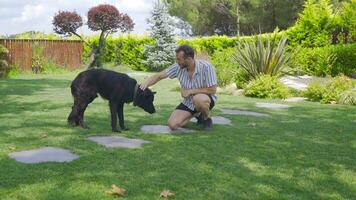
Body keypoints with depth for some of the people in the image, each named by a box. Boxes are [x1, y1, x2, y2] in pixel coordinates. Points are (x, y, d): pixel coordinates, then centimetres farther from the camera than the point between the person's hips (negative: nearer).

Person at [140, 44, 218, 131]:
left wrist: (191, 91, -23)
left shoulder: (206, 67, -25)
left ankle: (207, 119, -7)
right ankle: (196, 114, 15)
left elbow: (212, 90, -23)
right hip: (188, 103, 5)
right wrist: (146, 83, -29)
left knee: (198, 99, -41)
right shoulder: (178, 67, -13)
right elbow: (159, 76, -9)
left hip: (206, 98, -5)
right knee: (172, 124, -11)